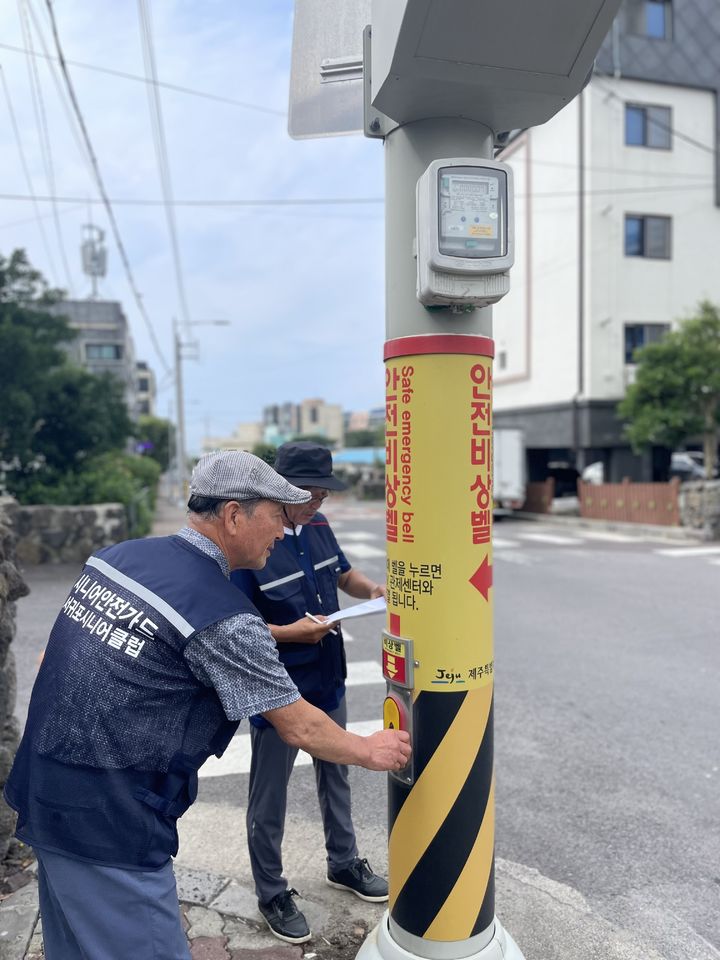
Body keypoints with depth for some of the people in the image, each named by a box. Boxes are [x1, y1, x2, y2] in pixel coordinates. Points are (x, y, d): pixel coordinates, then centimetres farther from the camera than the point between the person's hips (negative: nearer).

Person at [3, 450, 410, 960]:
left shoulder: (116, 555, 1)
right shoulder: (223, 617, -22)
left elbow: (52, 661, 12)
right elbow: (299, 728, -12)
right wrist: (370, 751, 4)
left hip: (41, 793, 9)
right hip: (106, 826, -8)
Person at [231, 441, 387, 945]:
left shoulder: (317, 526, -3)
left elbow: (344, 573, 14)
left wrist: (373, 589, -6)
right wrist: (290, 632, -28)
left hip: (327, 682, 7)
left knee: (335, 776, 24)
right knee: (270, 796, 12)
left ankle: (344, 864, 46)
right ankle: (272, 894, 33)